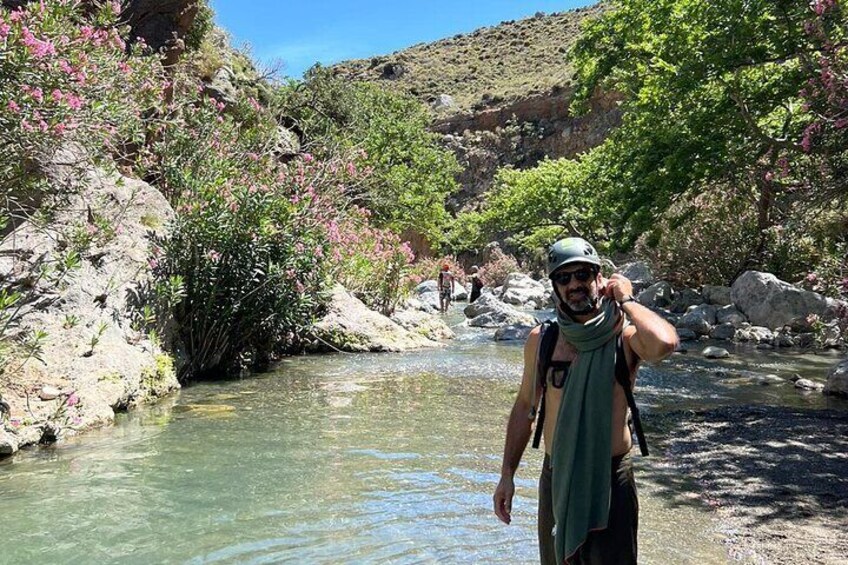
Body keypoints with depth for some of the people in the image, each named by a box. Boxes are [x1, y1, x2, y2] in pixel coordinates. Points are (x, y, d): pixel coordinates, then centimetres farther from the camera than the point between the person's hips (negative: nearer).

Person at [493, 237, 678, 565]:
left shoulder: (625, 335, -10)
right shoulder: (541, 340, 0)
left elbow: (665, 343, -34)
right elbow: (525, 406, 8)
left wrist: (626, 300, -18)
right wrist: (507, 474, 7)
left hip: (610, 477, -3)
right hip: (555, 476, 3)